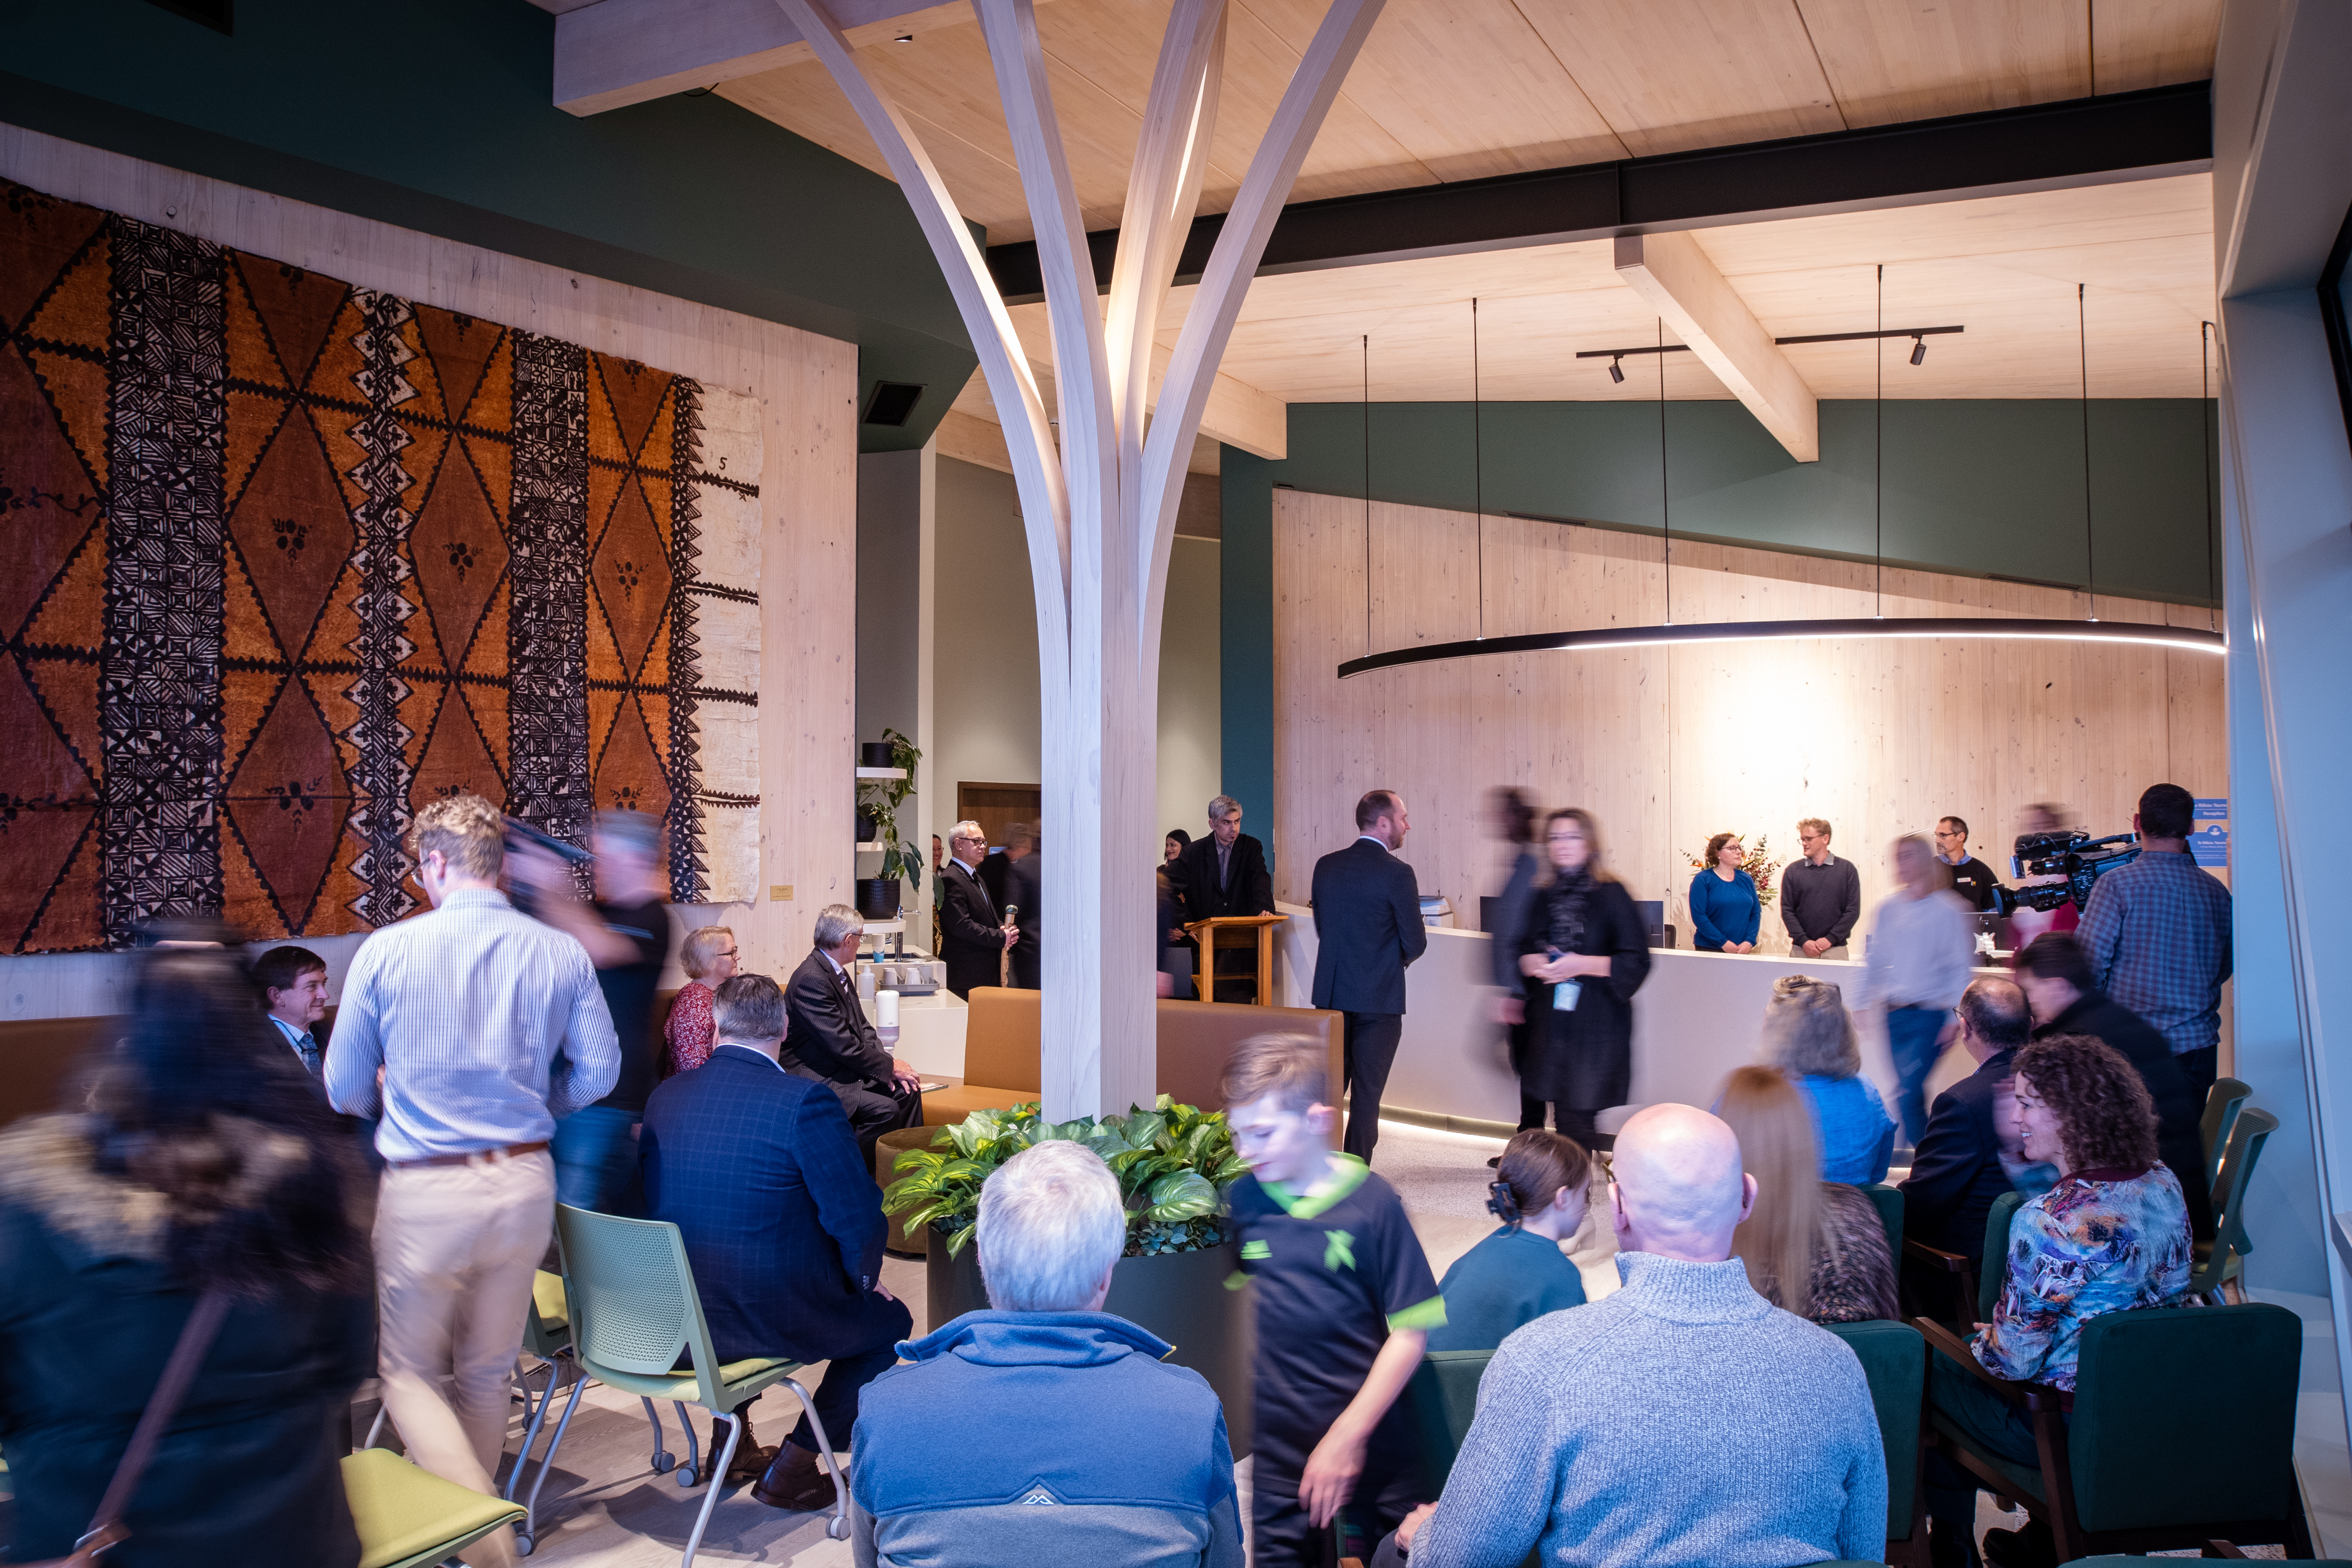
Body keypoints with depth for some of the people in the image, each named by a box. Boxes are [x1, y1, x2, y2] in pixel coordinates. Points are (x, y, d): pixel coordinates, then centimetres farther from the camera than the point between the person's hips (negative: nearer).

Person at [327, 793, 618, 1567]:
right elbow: (597, 1071, 0)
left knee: (408, 1372, 13)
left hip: (426, 1191, -3)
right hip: (525, 1183, 4)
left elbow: (345, 1089, 1)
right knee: (489, 1373, 20)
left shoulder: (386, 950, -8)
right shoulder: (561, 952, -3)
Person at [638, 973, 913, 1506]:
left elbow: (659, 1200, 12)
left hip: (671, 1321, 7)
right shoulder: (806, 1101, -19)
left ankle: (733, 1441, 41)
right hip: (772, 1317, -6)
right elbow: (856, 1215, -17)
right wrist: (864, 1277, 5)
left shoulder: (664, 1096, 0)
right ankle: (792, 1468, 17)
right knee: (891, 1318, 18)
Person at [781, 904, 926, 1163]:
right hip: (815, 1080, -10)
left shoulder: (837, 972, 10)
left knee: (906, 1090, 0)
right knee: (885, 1109, -23)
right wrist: (890, 1066, -13)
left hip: (844, 1069, 10)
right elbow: (843, 1045, -23)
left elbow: (862, 1028, 13)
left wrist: (887, 1063, -4)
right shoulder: (811, 979, -22)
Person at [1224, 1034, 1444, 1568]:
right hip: (1278, 1454, 3)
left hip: (1372, 1459, -2)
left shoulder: (1372, 1202, -13)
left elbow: (1409, 1333, -11)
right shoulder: (1245, 1198, -2)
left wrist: (1350, 1433, -13)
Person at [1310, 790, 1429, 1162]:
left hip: (1330, 994, 5)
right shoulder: (1397, 873, -13)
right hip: (1378, 999, -5)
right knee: (1366, 1094, 4)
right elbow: (1416, 945, -9)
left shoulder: (1325, 865, 4)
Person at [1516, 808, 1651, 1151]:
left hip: (1597, 1023, -5)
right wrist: (1533, 963, -4)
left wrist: (1583, 964, -18)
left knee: (1579, 1121, -9)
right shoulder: (1545, 897, 11)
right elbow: (1525, 950, 18)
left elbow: (1636, 960, -9)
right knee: (1565, 1118, 7)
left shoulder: (1611, 895, -6)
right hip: (1552, 1020, 5)